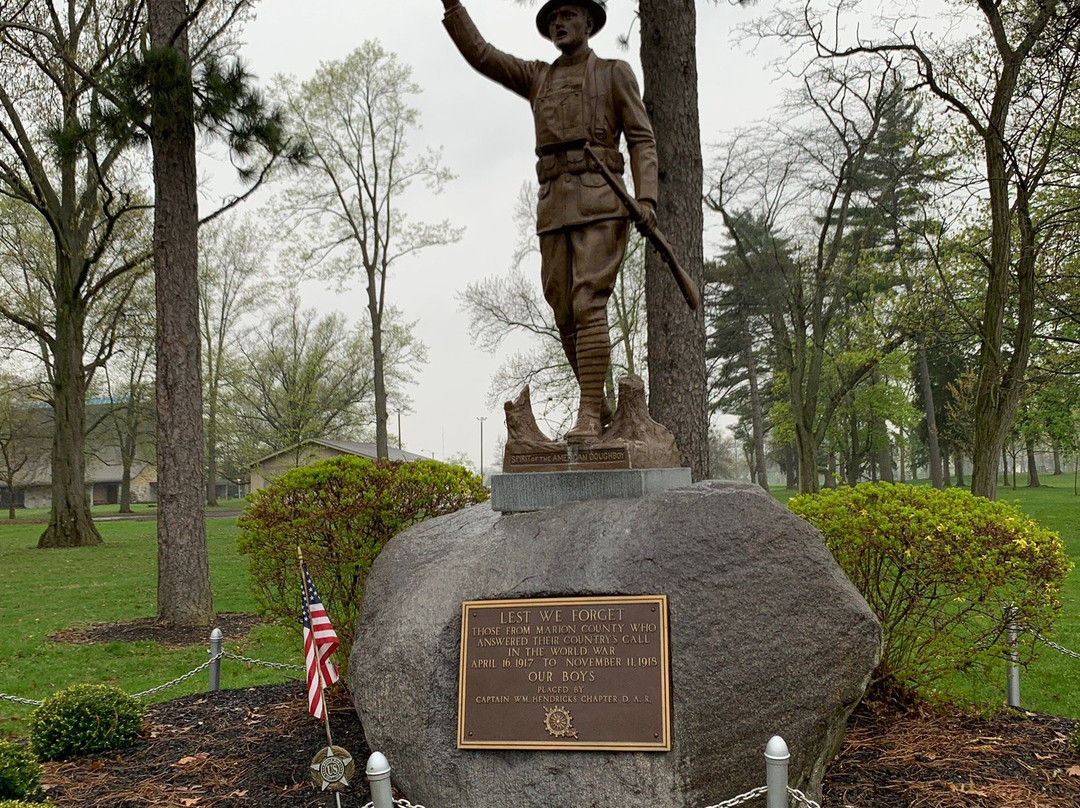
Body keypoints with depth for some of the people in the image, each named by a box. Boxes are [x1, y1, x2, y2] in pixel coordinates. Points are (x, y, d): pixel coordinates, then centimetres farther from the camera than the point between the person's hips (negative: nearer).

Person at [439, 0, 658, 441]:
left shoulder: (614, 73, 12)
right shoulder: (536, 77, 23)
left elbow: (642, 139, 4)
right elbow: (478, 53, 15)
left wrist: (646, 197, -10)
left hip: (600, 202, -5)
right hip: (553, 206, 5)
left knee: (588, 304, -17)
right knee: (564, 312, 1)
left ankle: (588, 415, -18)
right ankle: (600, 409, 12)